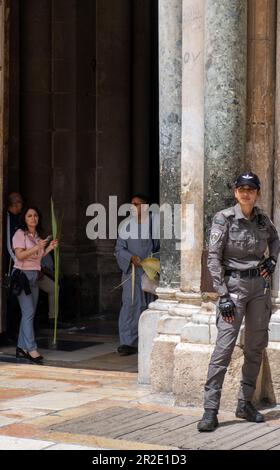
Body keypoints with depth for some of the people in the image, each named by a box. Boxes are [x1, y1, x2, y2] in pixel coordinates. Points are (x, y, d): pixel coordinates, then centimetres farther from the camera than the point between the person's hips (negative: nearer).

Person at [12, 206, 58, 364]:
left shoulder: (38, 236, 15)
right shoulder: (20, 234, -6)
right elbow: (20, 255, -16)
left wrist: (49, 248, 6)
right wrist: (37, 247, -24)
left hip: (34, 276, 7)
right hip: (22, 274, -7)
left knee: (29, 313, 6)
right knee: (28, 312, -12)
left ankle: (22, 348, 12)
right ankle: (31, 349, -14)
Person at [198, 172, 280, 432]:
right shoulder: (224, 219, -8)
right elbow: (213, 259, -10)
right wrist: (223, 295, -15)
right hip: (234, 285, -5)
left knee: (256, 347, 8)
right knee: (224, 347, -12)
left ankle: (245, 403, 18)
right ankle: (210, 411, -11)